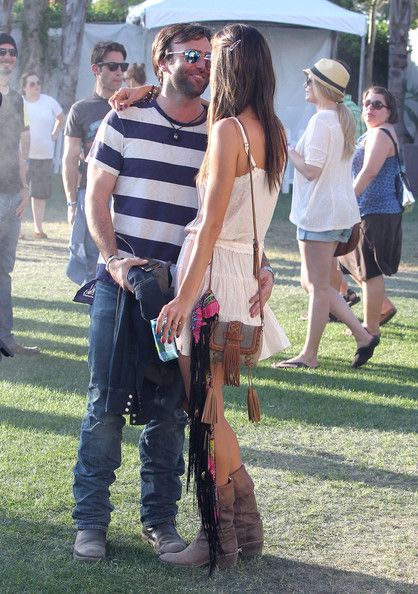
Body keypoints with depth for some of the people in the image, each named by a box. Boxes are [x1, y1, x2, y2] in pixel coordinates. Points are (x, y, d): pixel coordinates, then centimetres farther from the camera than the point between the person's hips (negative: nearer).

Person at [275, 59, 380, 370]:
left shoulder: (321, 121, -16)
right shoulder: (344, 119, 14)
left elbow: (311, 170, -20)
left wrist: (287, 150, -7)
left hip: (320, 212, -10)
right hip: (340, 209, 10)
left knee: (318, 286, -2)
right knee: (313, 282, 15)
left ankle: (309, 355, 6)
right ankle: (362, 335, 12)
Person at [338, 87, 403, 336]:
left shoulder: (380, 134, -15)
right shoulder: (374, 133, 18)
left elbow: (369, 172, -24)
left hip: (376, 213, -11)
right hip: (368, 211, 11)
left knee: (370, 270, -3)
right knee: (354, 262, 19)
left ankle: (371, 327, 5)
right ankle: (385, 307, 28)